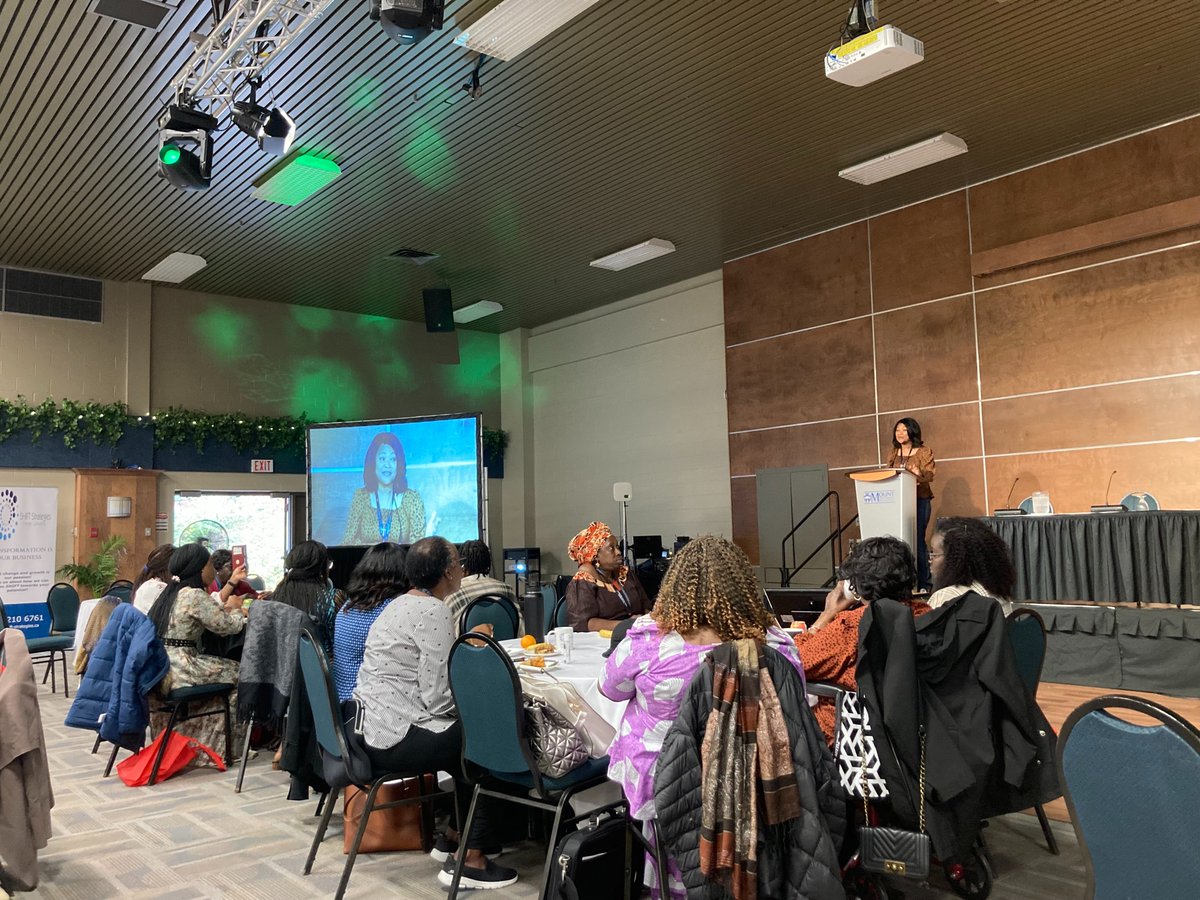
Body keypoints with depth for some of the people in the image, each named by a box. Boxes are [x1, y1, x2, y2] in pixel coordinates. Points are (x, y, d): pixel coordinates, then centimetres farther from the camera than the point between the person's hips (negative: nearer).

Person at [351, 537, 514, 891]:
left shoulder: (403, 603, 13)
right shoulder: (434, 610, -17)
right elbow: (438, 696, -21)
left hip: (376, 728, 10)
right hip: (399, 737, -10)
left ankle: (452, 837, 29)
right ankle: (469, 861, 5)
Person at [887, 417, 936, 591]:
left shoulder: (924, 452, 1)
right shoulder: (894, 454, 15)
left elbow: (930, 475, -11)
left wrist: (919, 474, -31)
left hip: (919, 500, -5)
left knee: (918, 540, -9)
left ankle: (924, 583, -2)